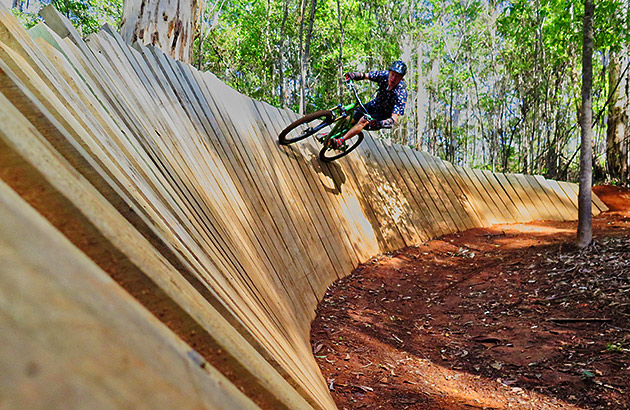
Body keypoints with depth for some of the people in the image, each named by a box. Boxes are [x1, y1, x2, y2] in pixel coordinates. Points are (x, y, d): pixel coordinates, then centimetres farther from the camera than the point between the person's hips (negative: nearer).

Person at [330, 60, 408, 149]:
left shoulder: (401, 94, -31)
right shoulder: (385, 75, -19)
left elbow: (394, 119, -36)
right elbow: (365, 75, -10)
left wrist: (380, 123, -55)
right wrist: (354, 75, -32)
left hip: (384, 115, -5)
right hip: (373, 105, 5)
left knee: (364, 121, -31)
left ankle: (340, 141, -26)